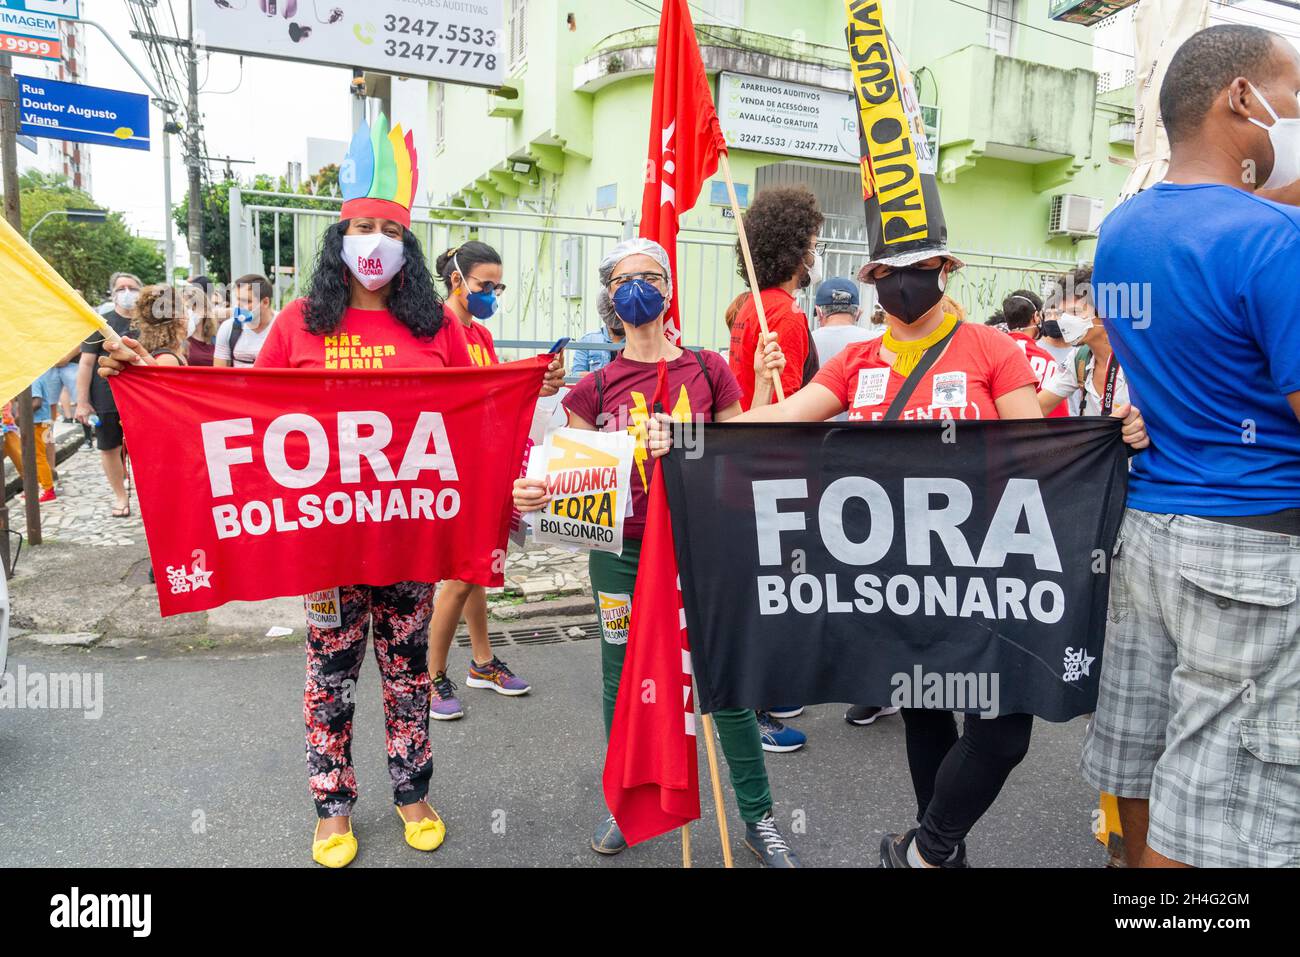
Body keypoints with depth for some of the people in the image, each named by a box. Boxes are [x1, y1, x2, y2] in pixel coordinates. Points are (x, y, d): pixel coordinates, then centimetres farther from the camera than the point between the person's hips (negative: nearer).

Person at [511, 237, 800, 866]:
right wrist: (533, 493, -19)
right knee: (622, 683, 13)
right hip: (621, 554, 1)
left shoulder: (708, 370, 2)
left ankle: (758, 816, 23)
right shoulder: (596, 387, 1)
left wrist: (763, 382, -7)